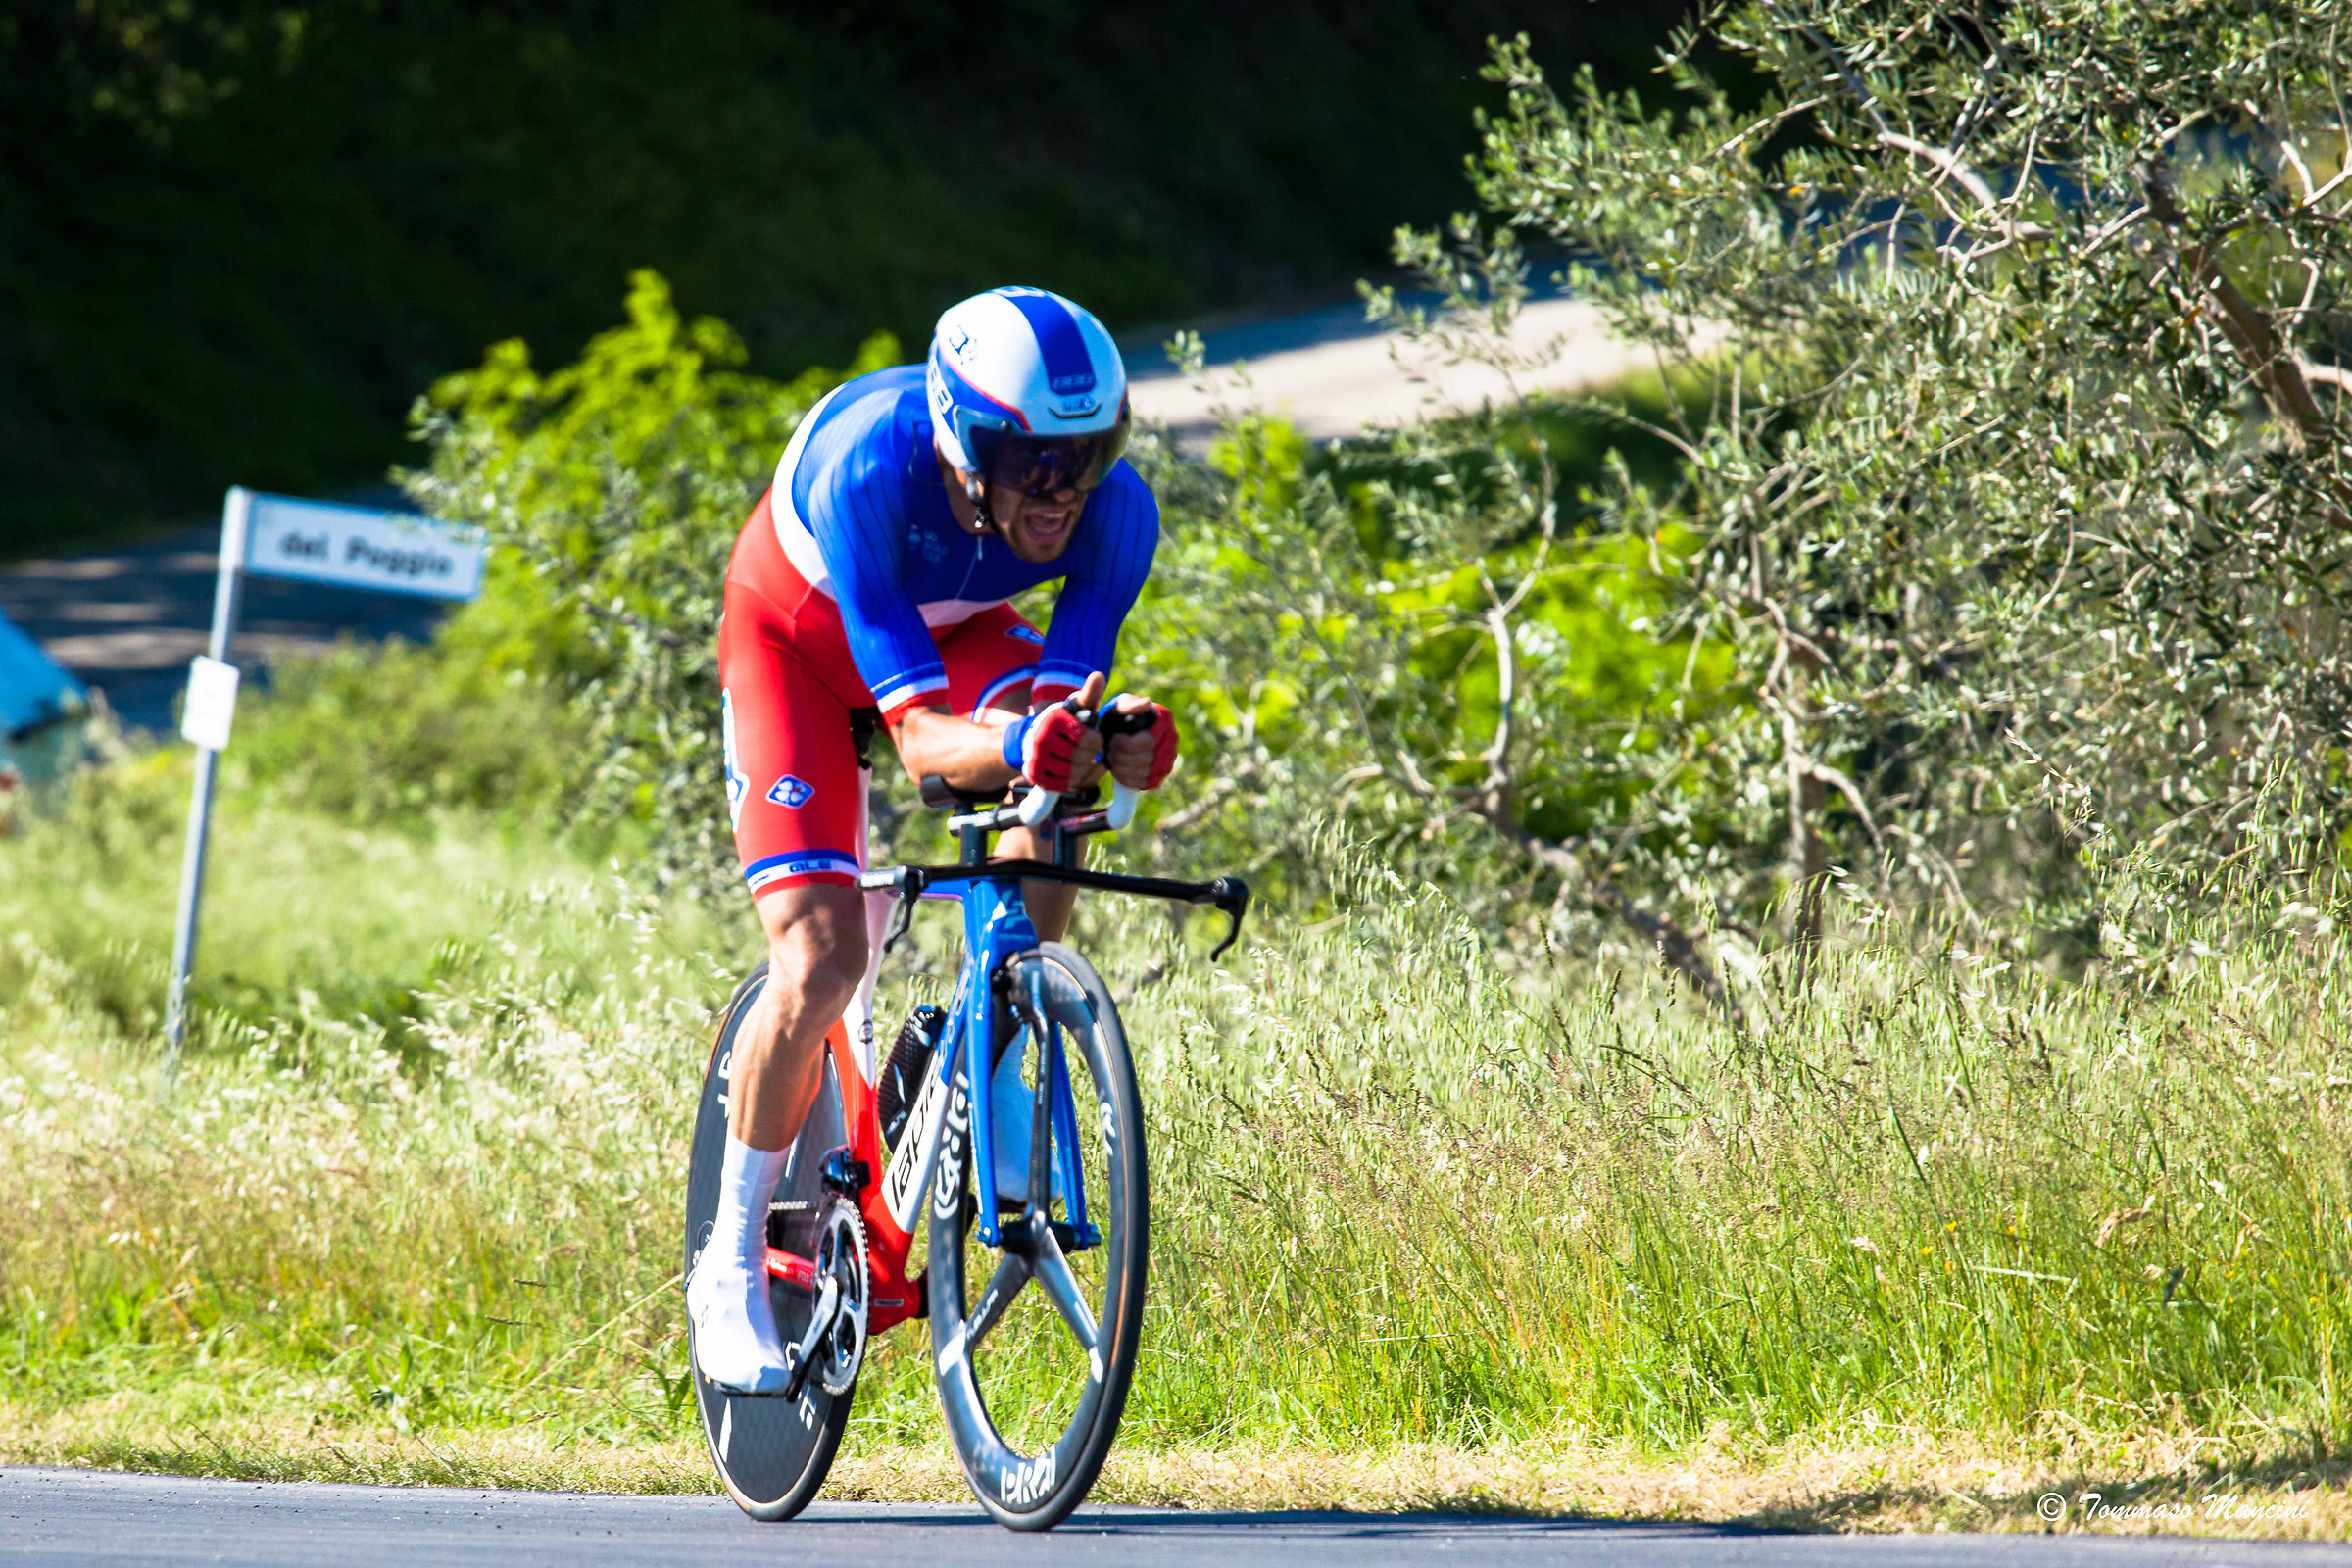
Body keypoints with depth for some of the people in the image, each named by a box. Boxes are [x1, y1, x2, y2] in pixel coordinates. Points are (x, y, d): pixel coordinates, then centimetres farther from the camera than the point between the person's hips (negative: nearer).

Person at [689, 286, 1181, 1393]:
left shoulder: (1113, 511, -32)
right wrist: (1012, 746, -65)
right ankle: (732, 1268, 2)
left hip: (951, 629, 3)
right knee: (819, 964, -17)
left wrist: (1111, 740, -55)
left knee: (1052, 772, -31)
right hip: (796, 635, -3)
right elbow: (921, 737, -43)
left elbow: (1065, 694, -31)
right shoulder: (869, 470, -42)